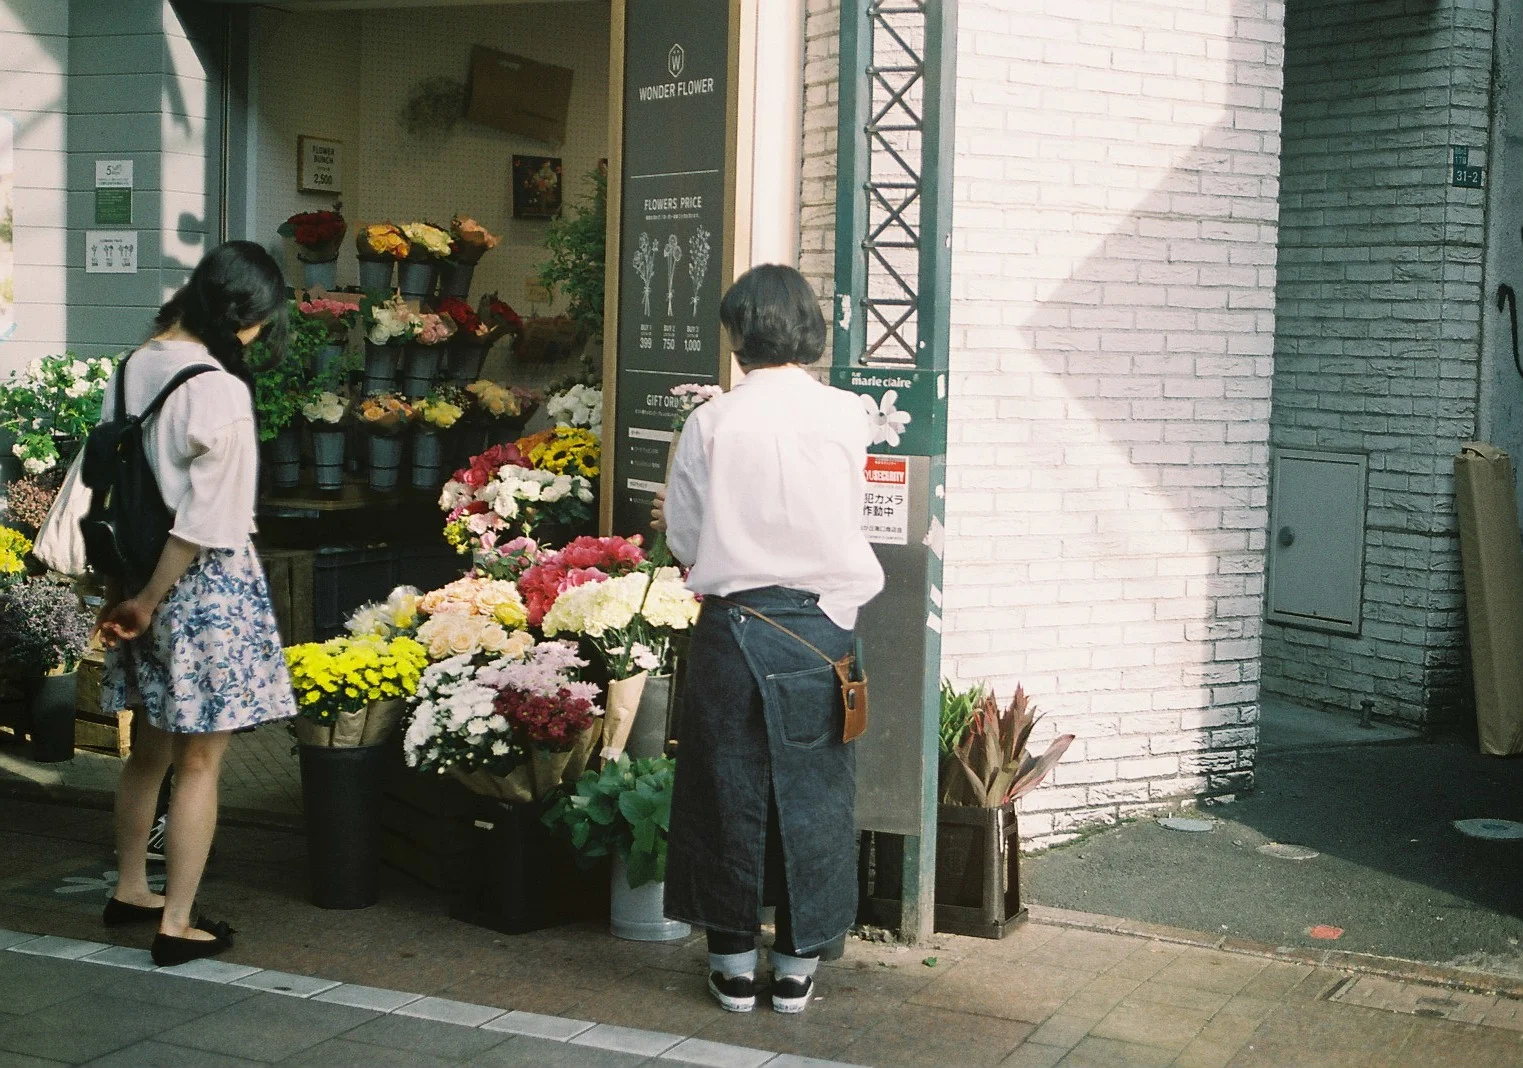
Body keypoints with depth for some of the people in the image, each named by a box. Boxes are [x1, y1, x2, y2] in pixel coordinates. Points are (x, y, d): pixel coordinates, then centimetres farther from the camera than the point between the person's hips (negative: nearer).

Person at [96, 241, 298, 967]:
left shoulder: (131, 370, 5)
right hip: (207, 588, -8)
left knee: (150, 748, 22)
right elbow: (208, 519, -21)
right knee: (199, 762, 3)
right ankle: (177, 924, 9)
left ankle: (130, 891, 36)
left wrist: (123, 592, 10)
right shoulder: (220, 390, -19)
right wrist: (149, 601, -11)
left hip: (141, 578, 8)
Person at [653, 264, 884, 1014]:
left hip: (734, 631, -1)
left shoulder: (711, 423, -6)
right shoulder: (848, 417, -3)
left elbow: (685, 539, 0)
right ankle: (796, 967, 18)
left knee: (730, 791, 10)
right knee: (812, 794, 10)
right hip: (821, 625, 1)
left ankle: (734, 965, 20)